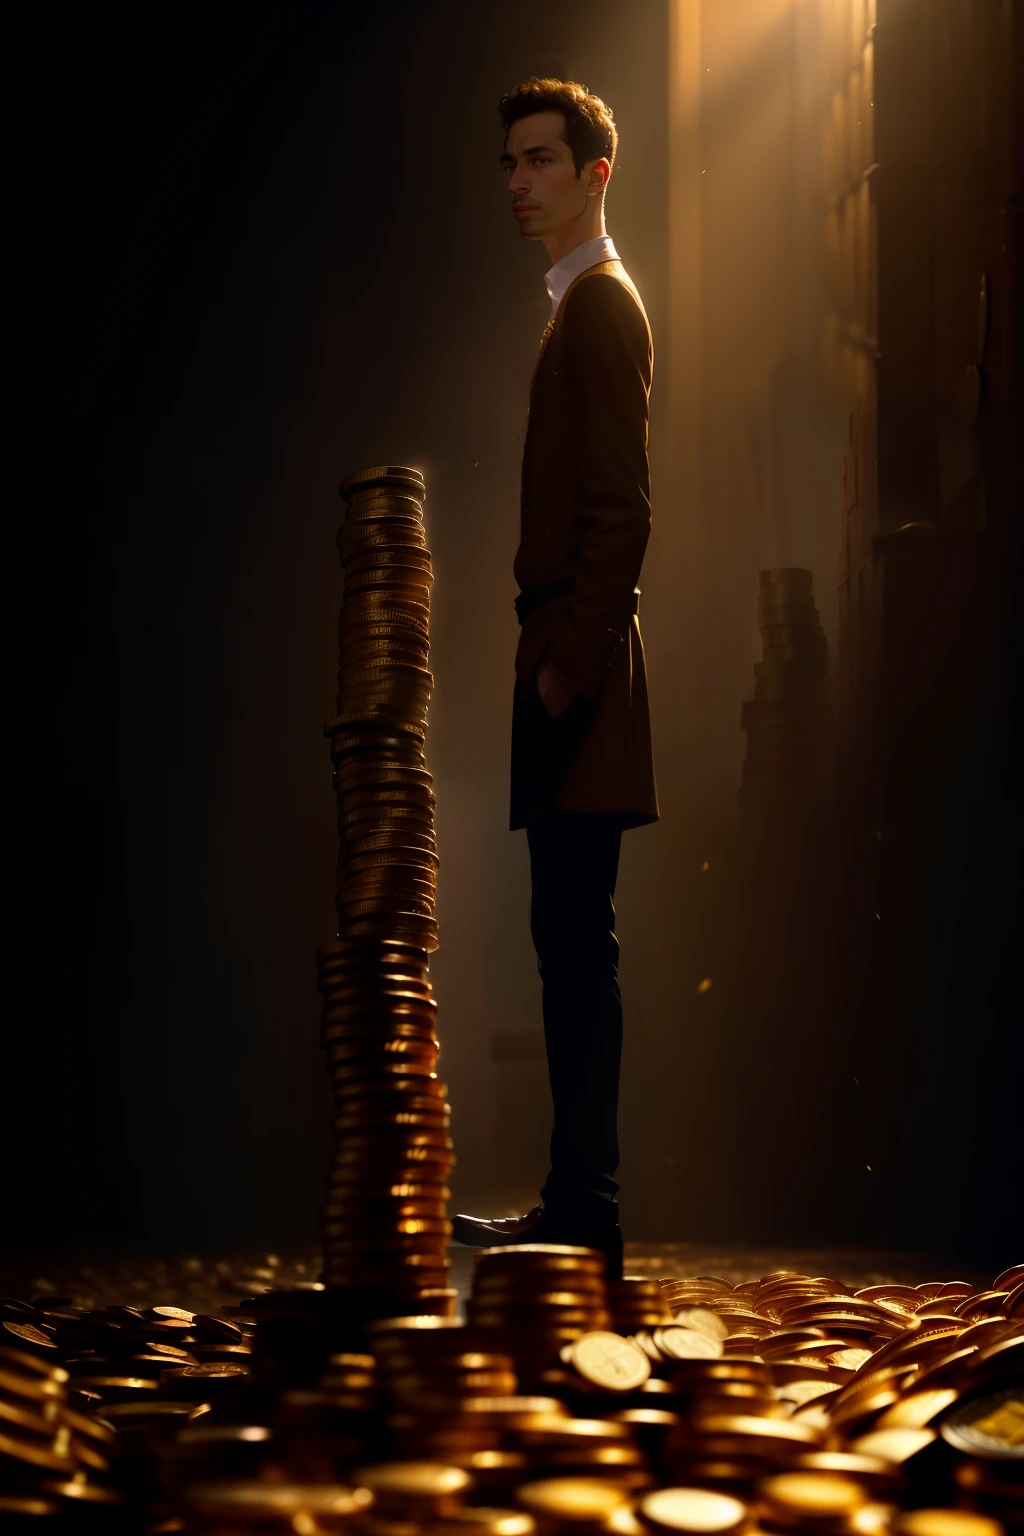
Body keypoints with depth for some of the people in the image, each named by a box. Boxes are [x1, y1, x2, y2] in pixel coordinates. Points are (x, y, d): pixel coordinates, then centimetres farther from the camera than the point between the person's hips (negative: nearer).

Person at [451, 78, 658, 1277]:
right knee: (570, 941, 11)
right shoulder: (581, 305, 21)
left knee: (577, 940, -8)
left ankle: (586, 1214, -4)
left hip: (583, 676, -10)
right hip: (563, 669, 10)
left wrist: (567, 666, -18)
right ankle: (575, 1204, 16)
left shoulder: (601, 307, -9)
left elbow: (621, 512, -17)